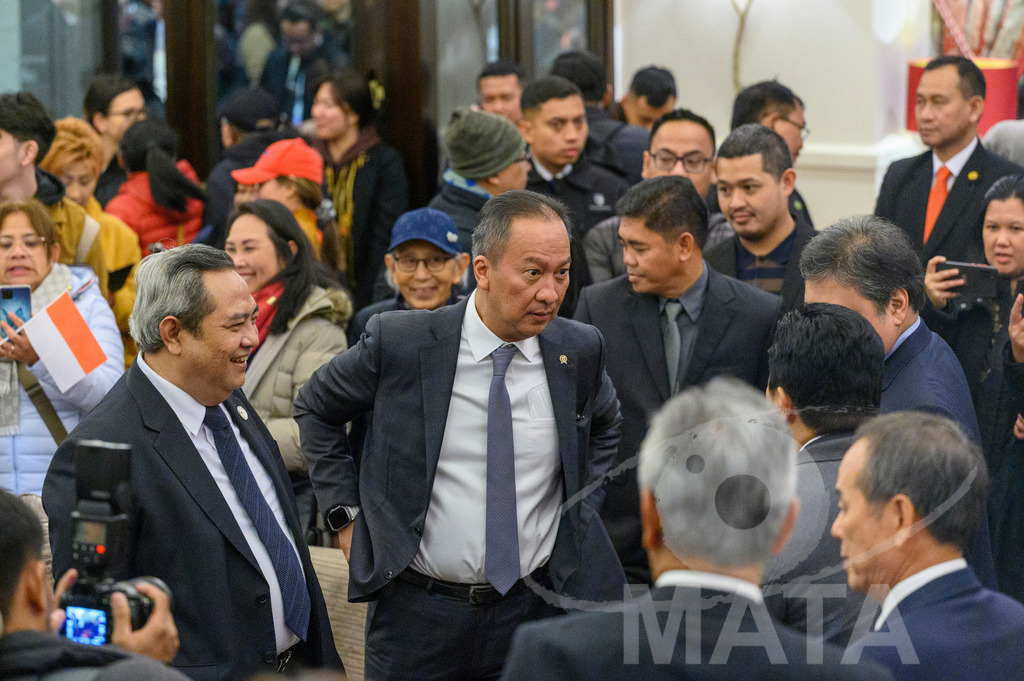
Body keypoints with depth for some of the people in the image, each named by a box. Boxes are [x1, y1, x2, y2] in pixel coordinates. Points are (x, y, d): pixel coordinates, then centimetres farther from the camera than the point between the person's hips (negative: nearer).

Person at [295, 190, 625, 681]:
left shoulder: (578, 350, -1)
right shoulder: (398, 343, -10)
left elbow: (606, 425, 22)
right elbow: (315, 407, 7)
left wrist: (582, 508, 9)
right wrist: (345, 513, 2)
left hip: (533, 610, 2)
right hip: (416, 615, -2)